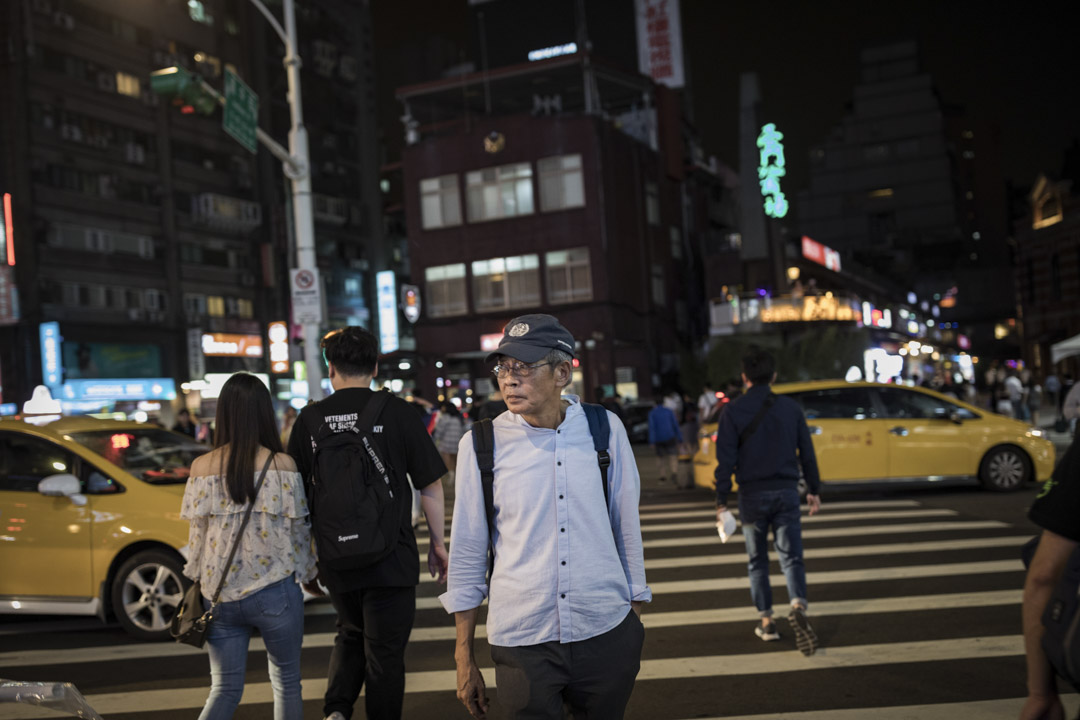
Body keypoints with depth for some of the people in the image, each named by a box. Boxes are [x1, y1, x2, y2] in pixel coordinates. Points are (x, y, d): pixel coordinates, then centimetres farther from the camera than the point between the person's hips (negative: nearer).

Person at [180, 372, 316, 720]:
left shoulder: (202, 467, -2)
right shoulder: (282, 465, -9)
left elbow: (197, 535, 3)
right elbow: (298, 530, -3)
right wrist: (309, 572, 14)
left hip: (220, 596, 3)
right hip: (274, 592, -2)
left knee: (224, 689, 11)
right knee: (286, 682, 16)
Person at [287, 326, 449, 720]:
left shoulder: (310, 418, -1)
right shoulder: (397, 412, -6)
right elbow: (430, 485, -4)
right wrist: (438, 542, 8)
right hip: (391, 556, -2)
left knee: (351, 634, 24)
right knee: (385, 651, 10)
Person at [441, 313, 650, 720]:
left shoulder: (605, 429, -1)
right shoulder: (481, 444, -3)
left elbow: (628, 529, 8)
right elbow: (467, 553, 1)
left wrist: (635, 620, 12)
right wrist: (464, 657, 4)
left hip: (606, 635, 2)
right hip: (521, 641, -1)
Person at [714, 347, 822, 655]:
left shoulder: (733, 412, -6)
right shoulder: (790, 407, 3)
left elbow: (726, 460, -9)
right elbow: (807, 453, 7)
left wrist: (721, 500, -3)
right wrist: (814, 490, 17)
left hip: (752, 494, -1)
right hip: (786, 492, 2)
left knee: (758, 561, 12)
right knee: (791, 556, 2)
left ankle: (766, 622, 16)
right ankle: (798, 607, -23)